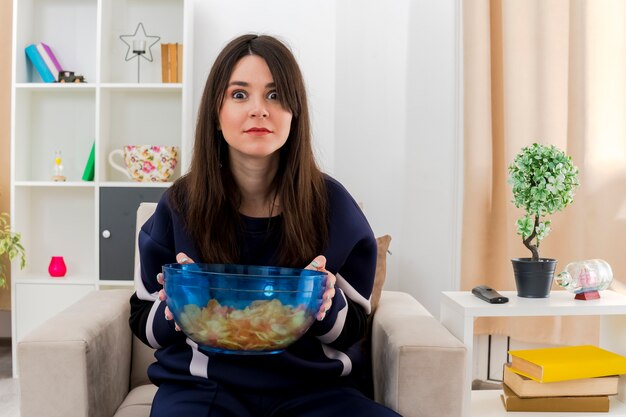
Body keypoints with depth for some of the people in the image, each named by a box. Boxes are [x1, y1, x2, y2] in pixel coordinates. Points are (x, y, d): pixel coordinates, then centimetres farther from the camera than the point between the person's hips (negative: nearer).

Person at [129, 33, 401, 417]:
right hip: (203, 384, -1)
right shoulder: (180, 206, -2)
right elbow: (146, 324, 8)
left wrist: (327, 303, -18)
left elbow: (354, 328, 5)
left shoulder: (333, 204, -2)